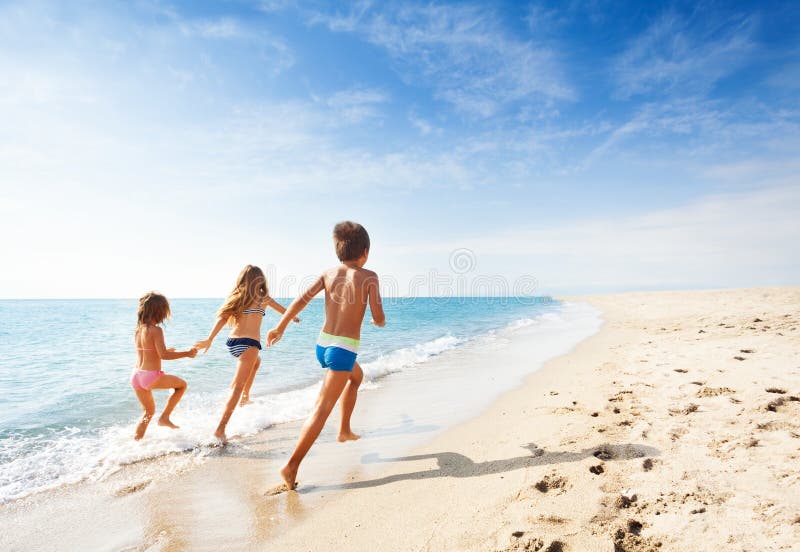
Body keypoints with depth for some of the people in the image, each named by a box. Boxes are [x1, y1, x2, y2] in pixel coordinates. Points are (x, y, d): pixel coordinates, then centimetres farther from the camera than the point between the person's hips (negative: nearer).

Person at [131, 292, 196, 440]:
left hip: (136, 375, 8)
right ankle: (164, 417, 11)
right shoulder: (156, 330, -15)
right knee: (182, 385, 17)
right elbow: (163, 355, -21)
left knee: (149, 411, 24)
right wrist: (187, 353, -14)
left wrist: (167, 351, 28)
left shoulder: (138, 330, 10)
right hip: (151, 376, -8)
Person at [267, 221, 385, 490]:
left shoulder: (329, 273, 4)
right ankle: (291, 466, -6)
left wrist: (280, 328, 3)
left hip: (323, 344, 7)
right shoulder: (369, 276, -8)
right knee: (322, 408, -4)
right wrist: (379, 320, 13)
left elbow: (301, 299, -4)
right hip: (344, 349, -7)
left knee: (357, 376, 32)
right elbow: (379, 319, -10)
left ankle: (345, 430, 38)